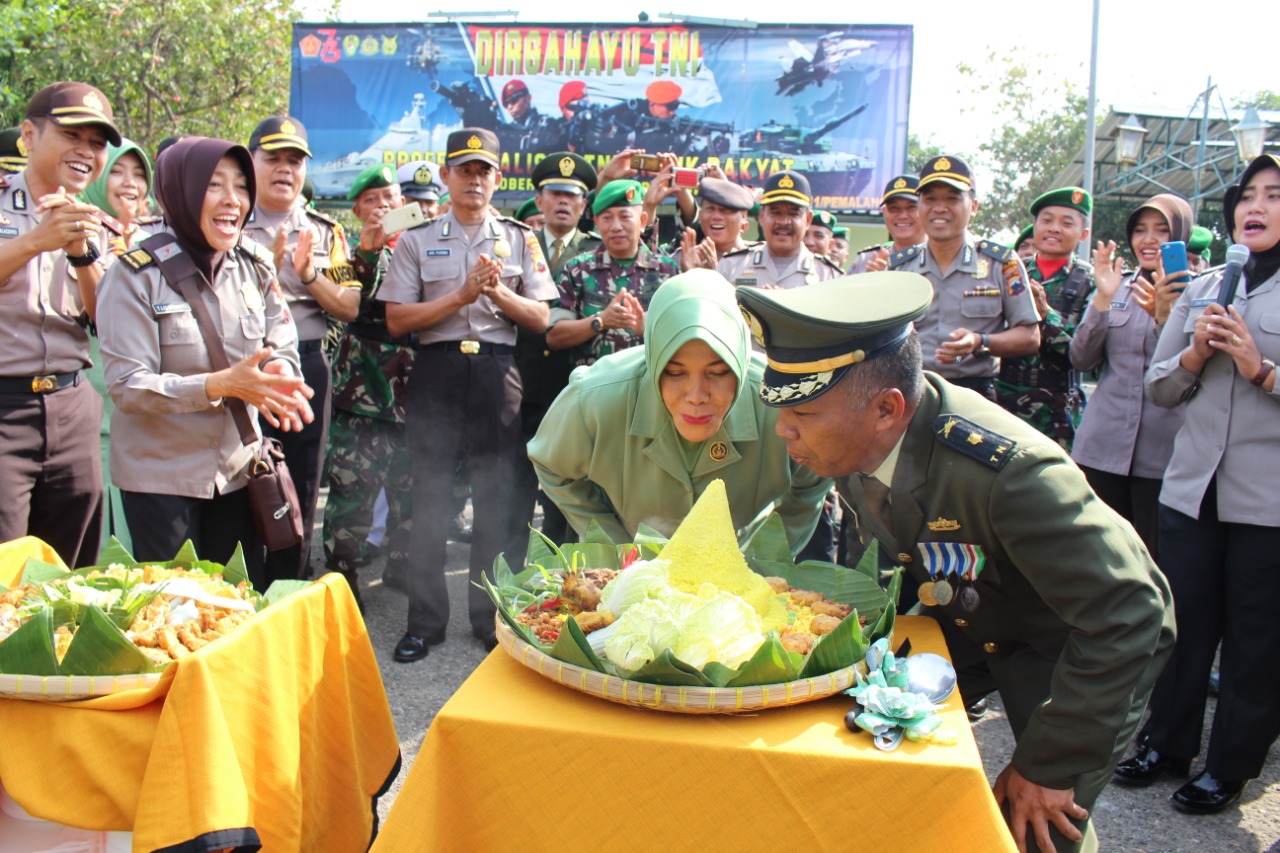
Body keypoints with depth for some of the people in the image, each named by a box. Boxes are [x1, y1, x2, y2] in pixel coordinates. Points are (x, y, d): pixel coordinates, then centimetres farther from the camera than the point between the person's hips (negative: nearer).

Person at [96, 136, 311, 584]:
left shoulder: (256, 269, 2)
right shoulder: (137, 274, -12)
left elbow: (283, 350, 4)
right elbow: (127, 387, -16)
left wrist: (277, 377, -21)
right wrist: (221, 384, -29)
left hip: (238, 468, 4)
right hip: (161, 476, -4)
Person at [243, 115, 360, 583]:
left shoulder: (325, 232, 11)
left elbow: (350, 307, 4)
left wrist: (309, 275, -11)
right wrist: (265, 268, -18)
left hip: (307, 368, 2)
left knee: (300, 493, 8)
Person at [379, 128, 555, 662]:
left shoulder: (520, 239, 12)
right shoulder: (417, 241, 9)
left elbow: (540, 318, 7)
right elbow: (397, 320, 0)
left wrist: (498, 292, -9)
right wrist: (461, 295, -9)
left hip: (497, 373, 1)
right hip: (437, 371, 0)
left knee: (496, 500, 3)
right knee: (430, 498, 0)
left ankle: (490, 618, 17)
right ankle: (425, 621, 12)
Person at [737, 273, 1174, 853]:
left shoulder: (1011, 472, -39)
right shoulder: (849, 438, -19)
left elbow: (1127, 616, -33)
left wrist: (1048, 764, -26)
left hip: (1082, 641, -5)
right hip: (963, 620, 6)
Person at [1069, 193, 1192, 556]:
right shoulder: (1116, 288, 10)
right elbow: (1081, 359, 2)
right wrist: (1102, 299, -10)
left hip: (1164, 449, -3)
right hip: (1102, 444, 3)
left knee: (1154, 563, 5)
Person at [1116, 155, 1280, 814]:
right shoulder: (1201, 290, 10)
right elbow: (1158, 388, 11)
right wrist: (1194, 355, -6)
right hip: (1193, 485, 4)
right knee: (1184, 623, 13)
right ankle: (1168, 743, 29)